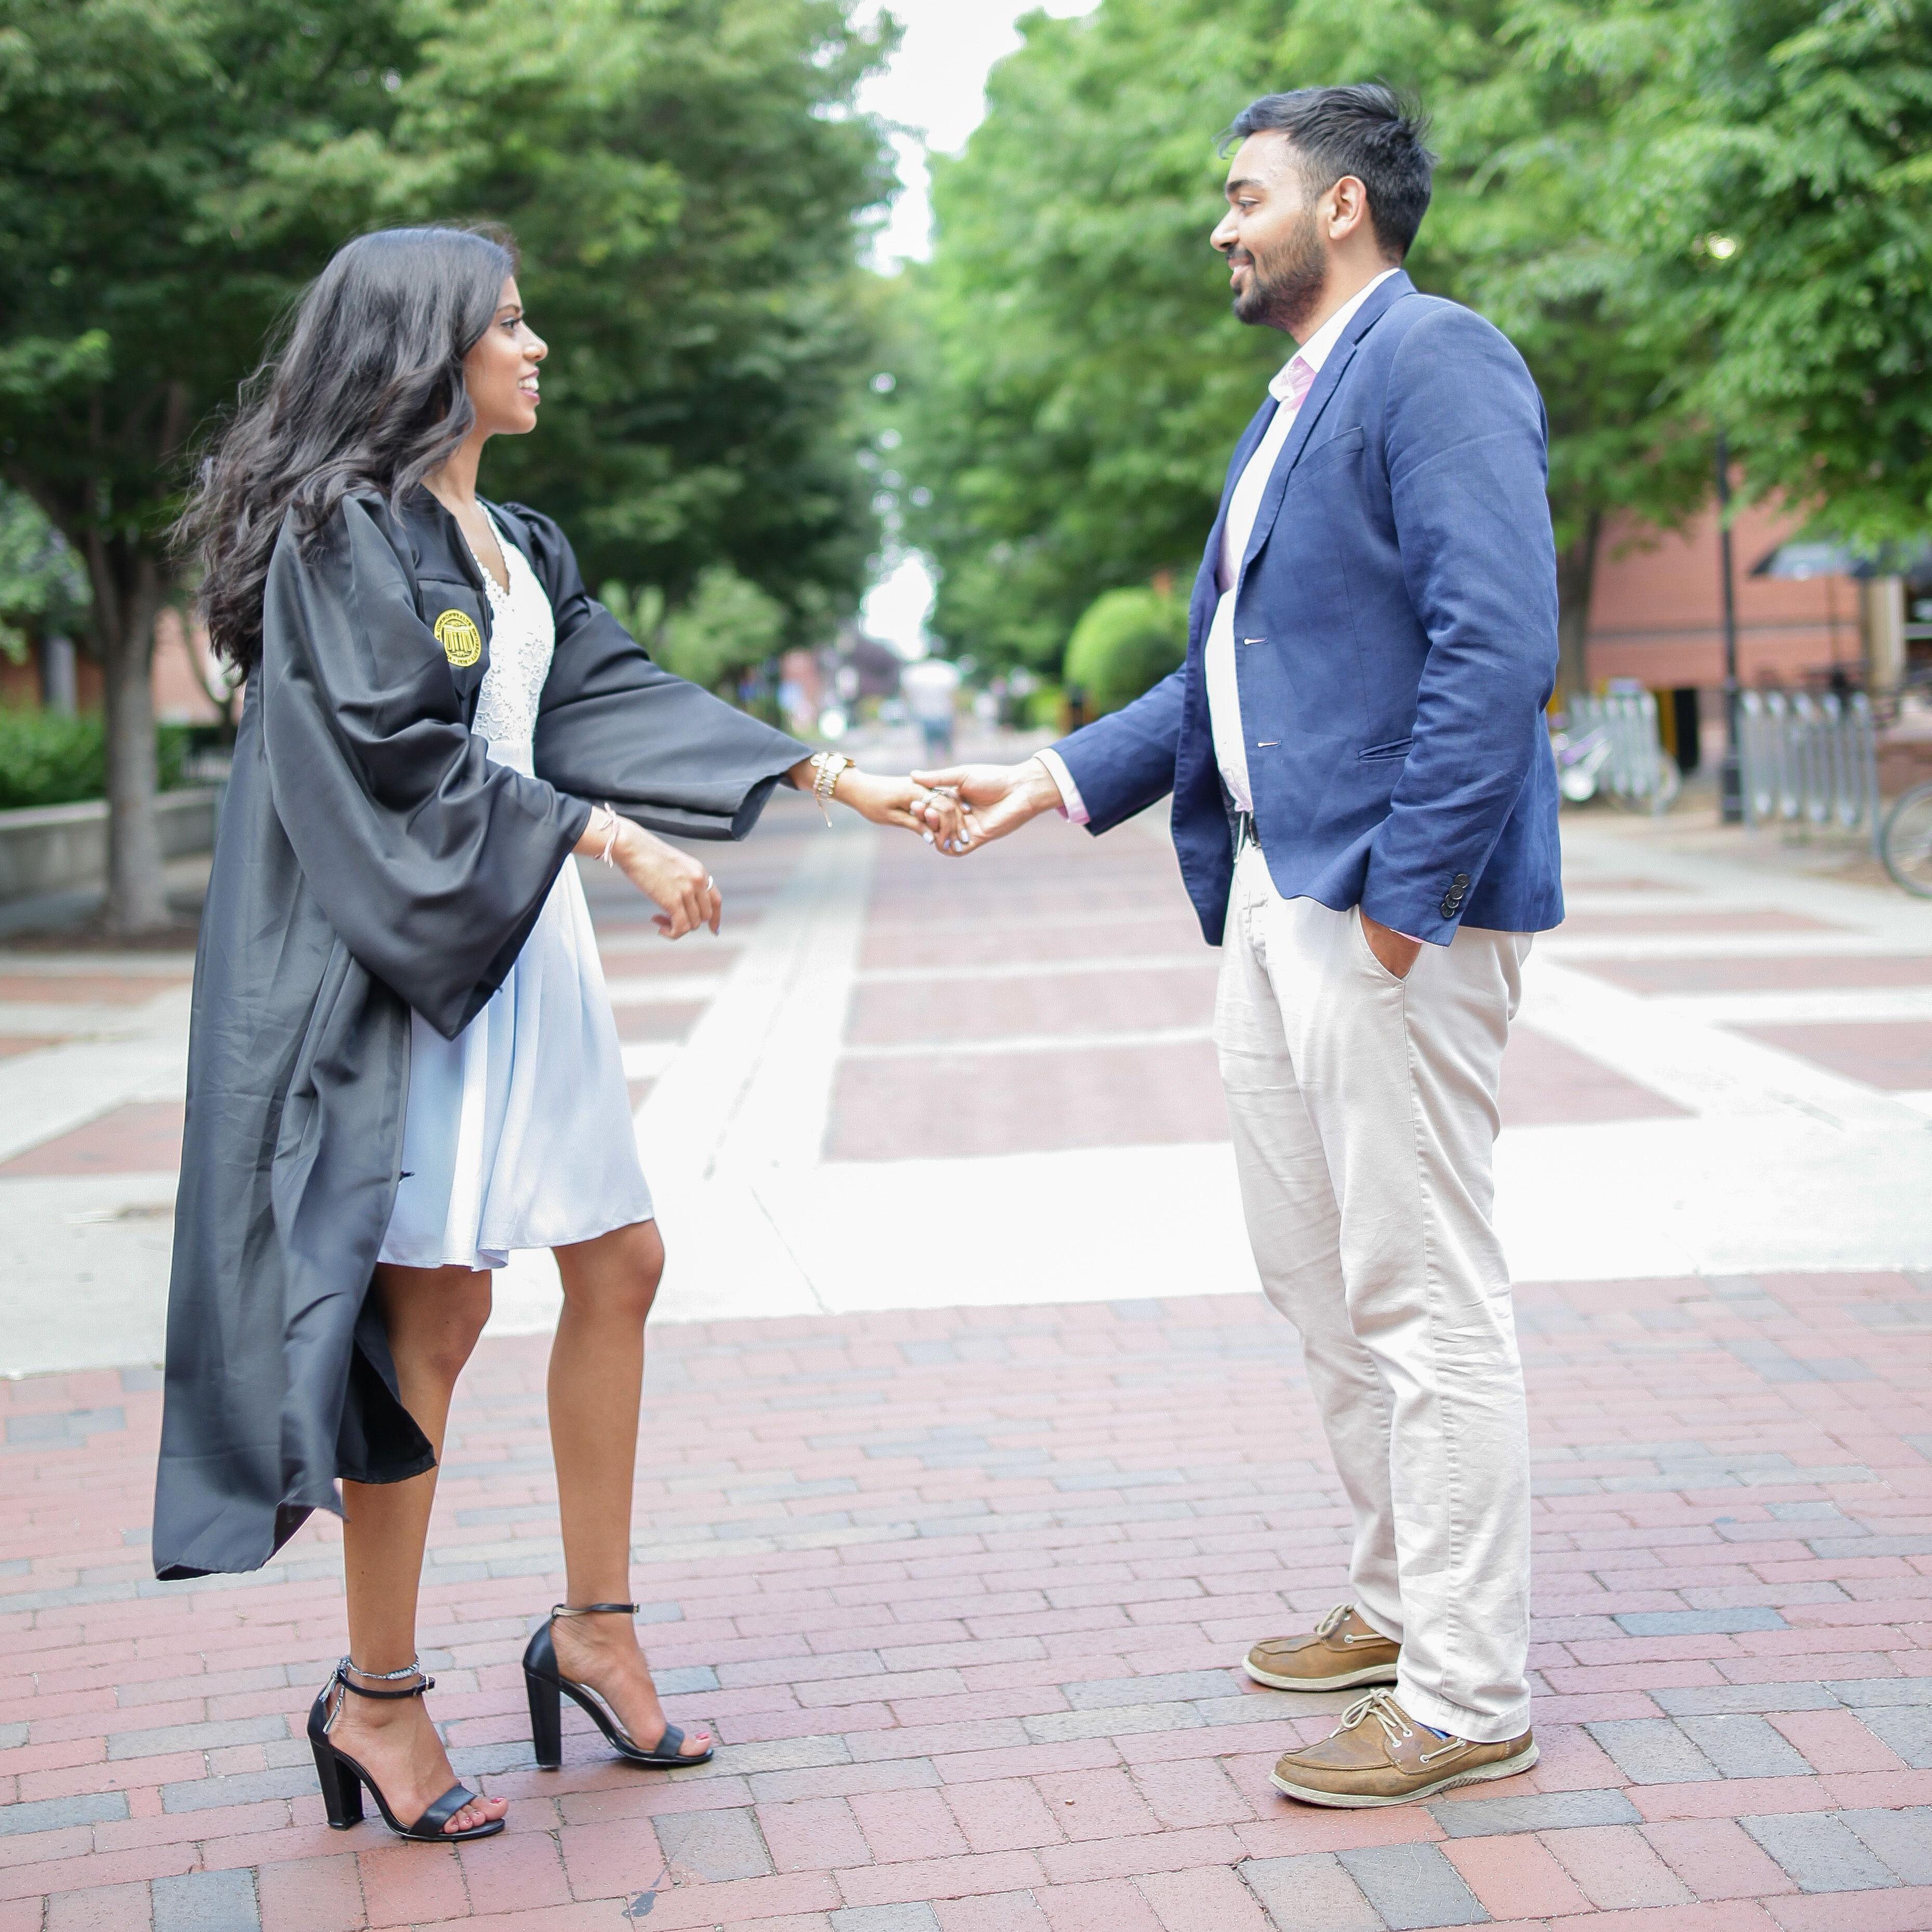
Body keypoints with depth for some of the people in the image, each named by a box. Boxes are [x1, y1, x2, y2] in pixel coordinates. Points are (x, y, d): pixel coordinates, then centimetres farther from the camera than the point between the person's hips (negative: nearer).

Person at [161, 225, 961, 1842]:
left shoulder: (515, 544, 16)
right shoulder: (342, 532, -10)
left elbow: (616, 694, 15)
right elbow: (398, 752, -18)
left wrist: (833, 778, 11)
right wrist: (608, 837, -20)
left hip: (526, 950, 9)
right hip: (404, 962, -9)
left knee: (618, 1265, 9)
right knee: (436, 1309, -6)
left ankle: (595, 1627, 21)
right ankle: (377, 1696, 7)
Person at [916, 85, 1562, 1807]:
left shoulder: (1437, 361, -10)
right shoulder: (1294, 402, 21)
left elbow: (1501, 644, -21)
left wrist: (1406, 893, -23)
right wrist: (1068, 776, 15)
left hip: (1393, 905, -10)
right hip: (1273, 900, 10)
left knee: (1424, 1299, -4)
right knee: (1318, 1279, 17)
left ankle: (1469, 1700, 6)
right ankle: (1400, 1601, 32)